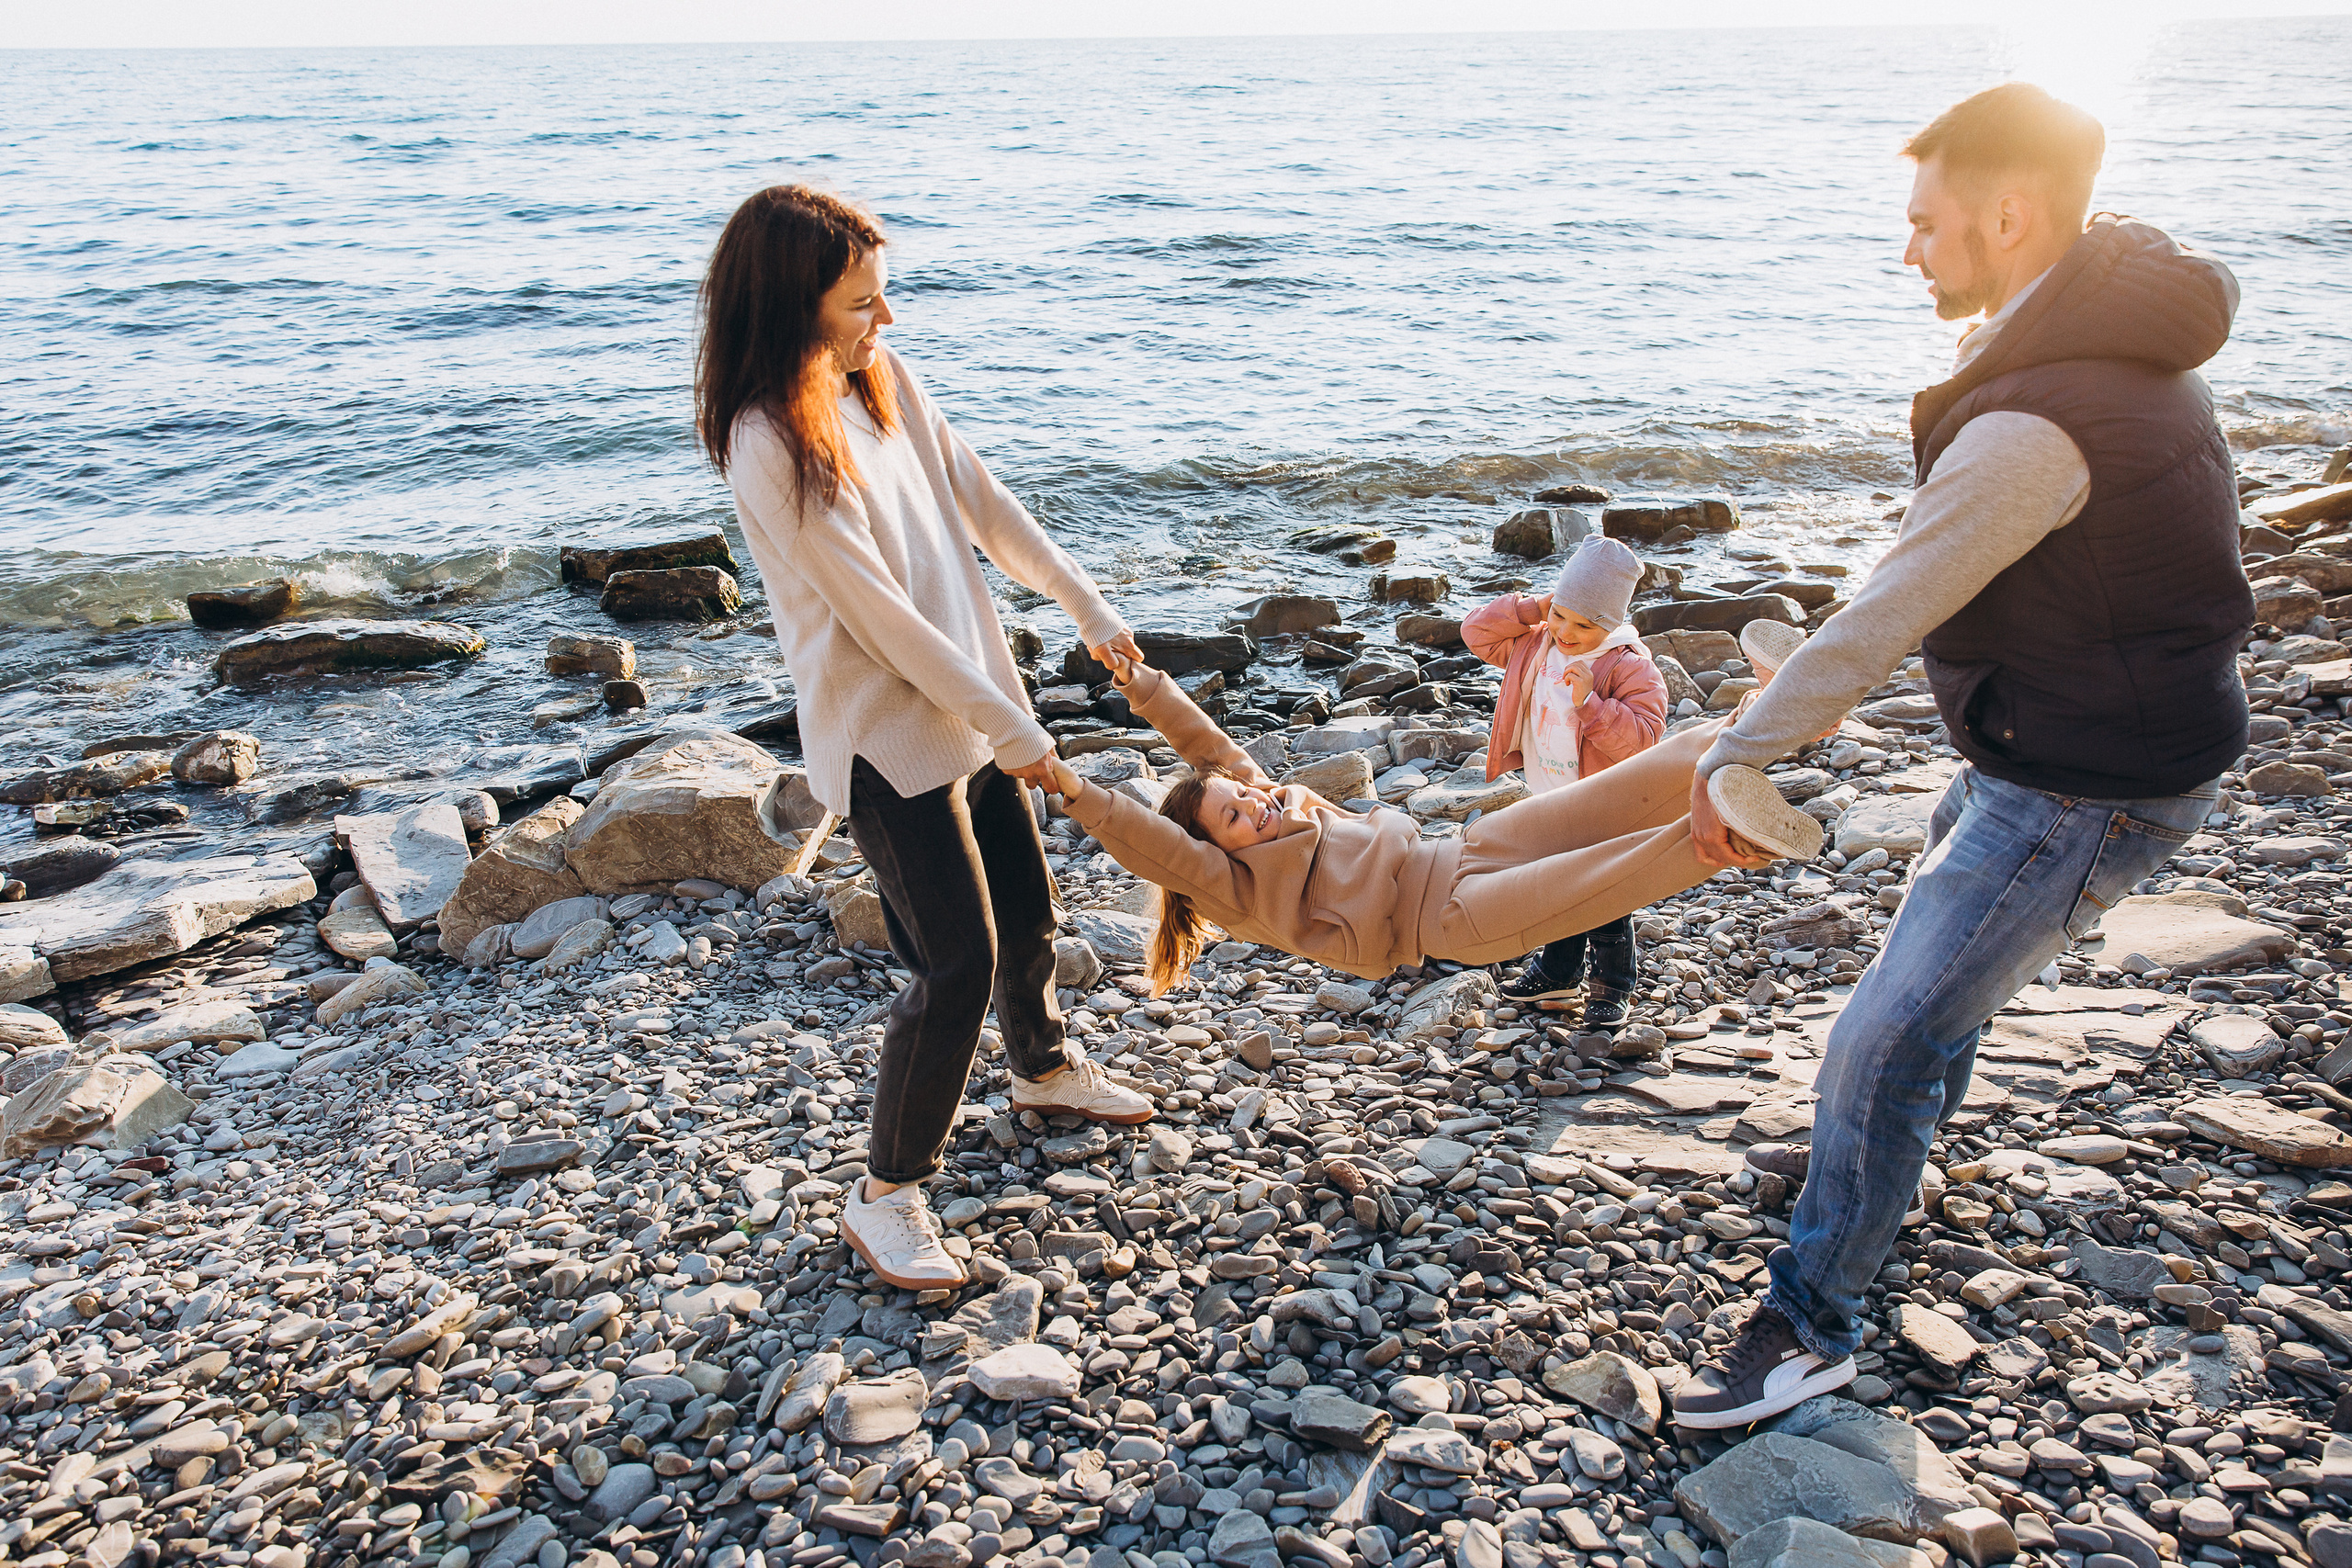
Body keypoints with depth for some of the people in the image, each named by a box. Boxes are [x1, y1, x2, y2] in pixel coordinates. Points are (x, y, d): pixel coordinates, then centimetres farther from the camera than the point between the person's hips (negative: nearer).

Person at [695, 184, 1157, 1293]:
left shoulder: (883, 382, 3)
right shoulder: (772, 446, -22)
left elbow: (981, 503, 11)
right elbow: (878, 616, -22)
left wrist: (1084, 602, 11)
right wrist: (1007, 723, -17)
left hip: (967, 706, 8)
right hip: (886, 738, -8)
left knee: (1025, 910, 22)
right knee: (958, 963, -7)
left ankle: (1043, 1068, 50)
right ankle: (886, 1193, 12)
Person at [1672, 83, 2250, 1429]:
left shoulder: (2031, 425, -30)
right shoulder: (2115, 334, 3)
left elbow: (1883, 620, -27)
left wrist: (1741, 753, -18)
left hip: (2088, 789, -11)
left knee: (1887, 1037, -8)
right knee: (1940, 957, 28)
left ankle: (1814, 1324, 7)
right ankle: (1888, 1161, 50)